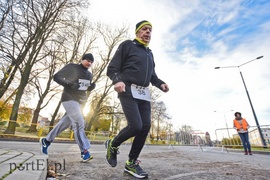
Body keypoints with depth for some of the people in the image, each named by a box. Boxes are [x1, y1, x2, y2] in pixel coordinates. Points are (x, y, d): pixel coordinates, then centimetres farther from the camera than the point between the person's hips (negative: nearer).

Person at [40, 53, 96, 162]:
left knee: (65, 123, 14)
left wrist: (92, 87, -4)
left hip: (79, 101, 8)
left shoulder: (89, 75, 12)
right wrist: (69, 84, -23)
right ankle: (84, 152, -15)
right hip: (69, 99, -8)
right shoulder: (72, 67, -6)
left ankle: (46, 141, 33)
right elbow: (56, 77, -7)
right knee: (79, 123, -17)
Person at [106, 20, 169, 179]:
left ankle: (132, 163, 15)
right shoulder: (127, 45, 6)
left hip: (144, 94, 7)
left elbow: (152, 75, 26)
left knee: (145, 127, -2)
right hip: (128, 91, -6)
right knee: (136, 126, -18)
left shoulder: (149, 53, 25)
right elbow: (112, 68, -2)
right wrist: (117, 80, -23)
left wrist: (161, 84, 5)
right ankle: (112, 145, 13)